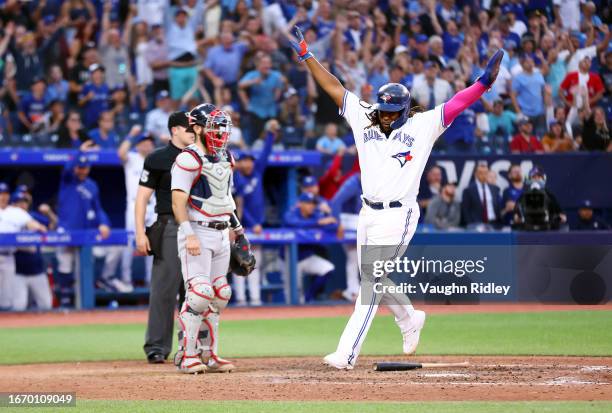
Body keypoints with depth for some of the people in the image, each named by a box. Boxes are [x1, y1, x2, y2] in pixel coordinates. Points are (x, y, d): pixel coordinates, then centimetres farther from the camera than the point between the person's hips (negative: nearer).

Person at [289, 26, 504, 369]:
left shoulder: (422, 127, -3)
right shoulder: (365, 121, 8)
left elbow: (456, 105, -13)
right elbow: (334, 88, 9)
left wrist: (484, 82, -27)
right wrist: (306, 56, 6)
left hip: (397, 216, -6)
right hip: (368, 213, 6)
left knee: (371, 284, -9)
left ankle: (346, 354, -11)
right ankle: (410, 320, 43)